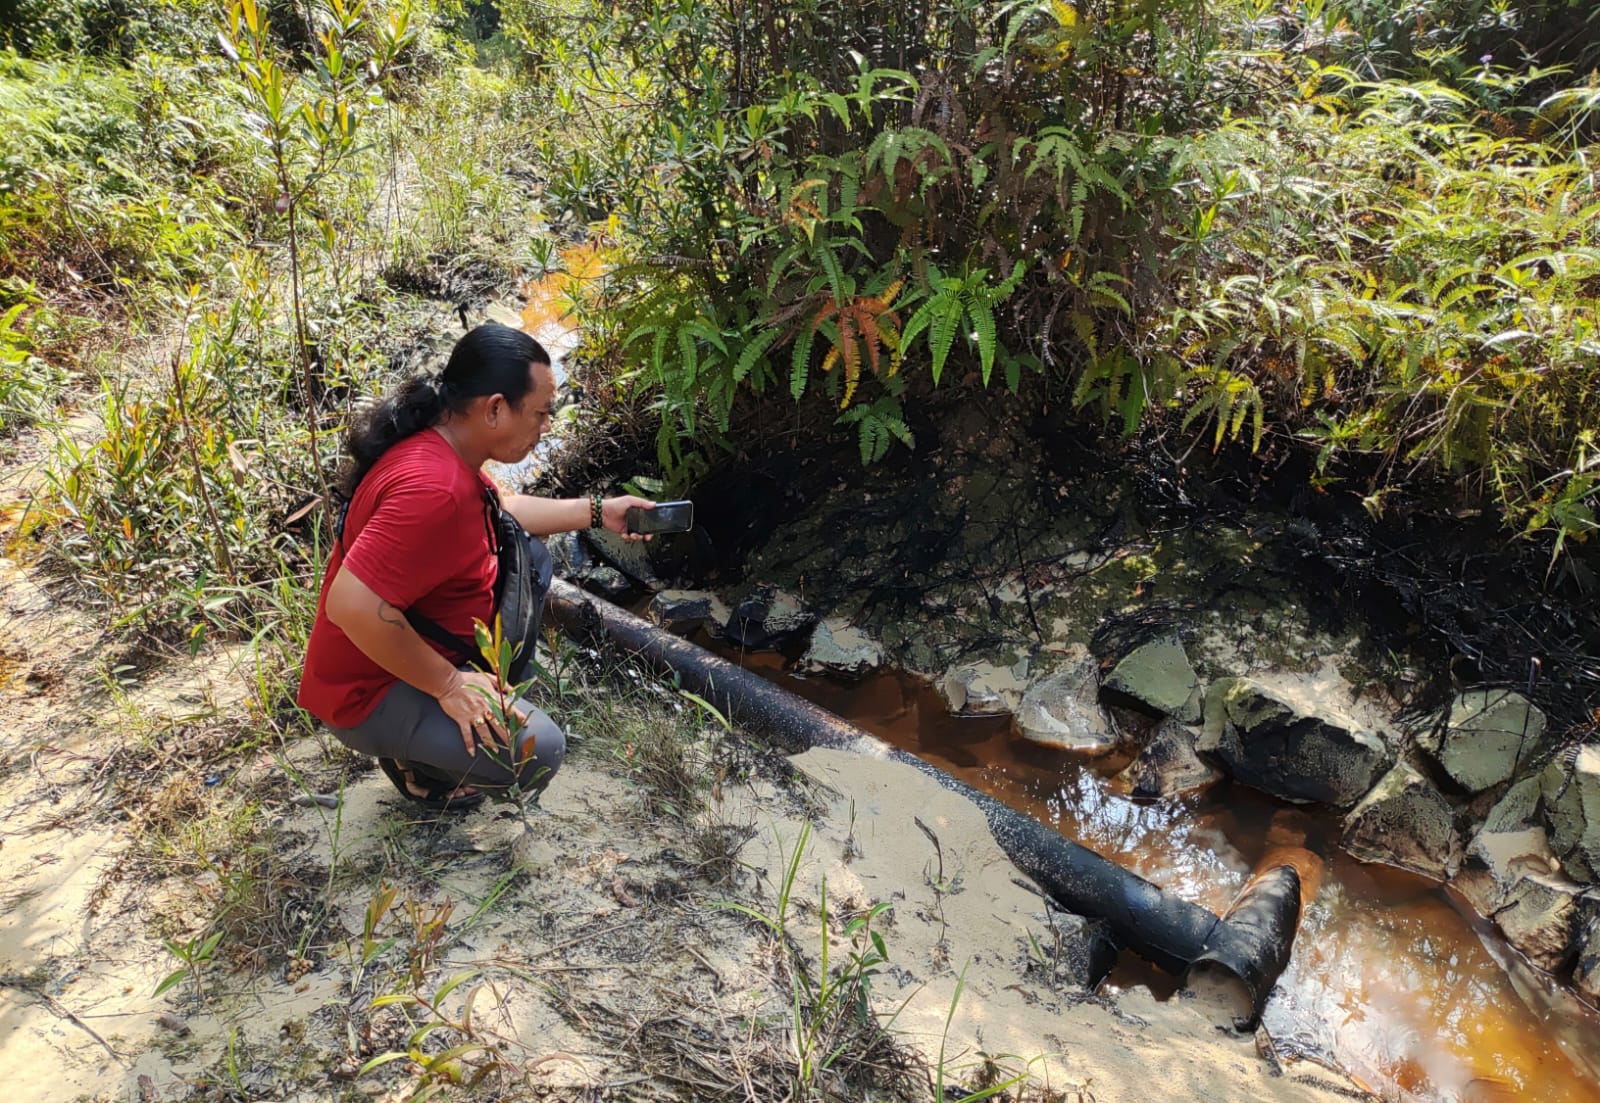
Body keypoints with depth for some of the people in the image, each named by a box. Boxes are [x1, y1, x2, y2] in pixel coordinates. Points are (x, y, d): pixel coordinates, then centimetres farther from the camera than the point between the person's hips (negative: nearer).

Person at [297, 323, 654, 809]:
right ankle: (413, 756, 5)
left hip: (412, 638, 9)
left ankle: (496, 698, 15)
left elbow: (497, 510, 18)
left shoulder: (443, 444, -2)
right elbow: (351, 606, -37)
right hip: (371, 692, -9)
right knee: (535, 750, -24)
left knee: (529, 556, 11)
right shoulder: (431, 487, -33)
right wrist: (448, 684, -26)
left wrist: (596, 512, 14)